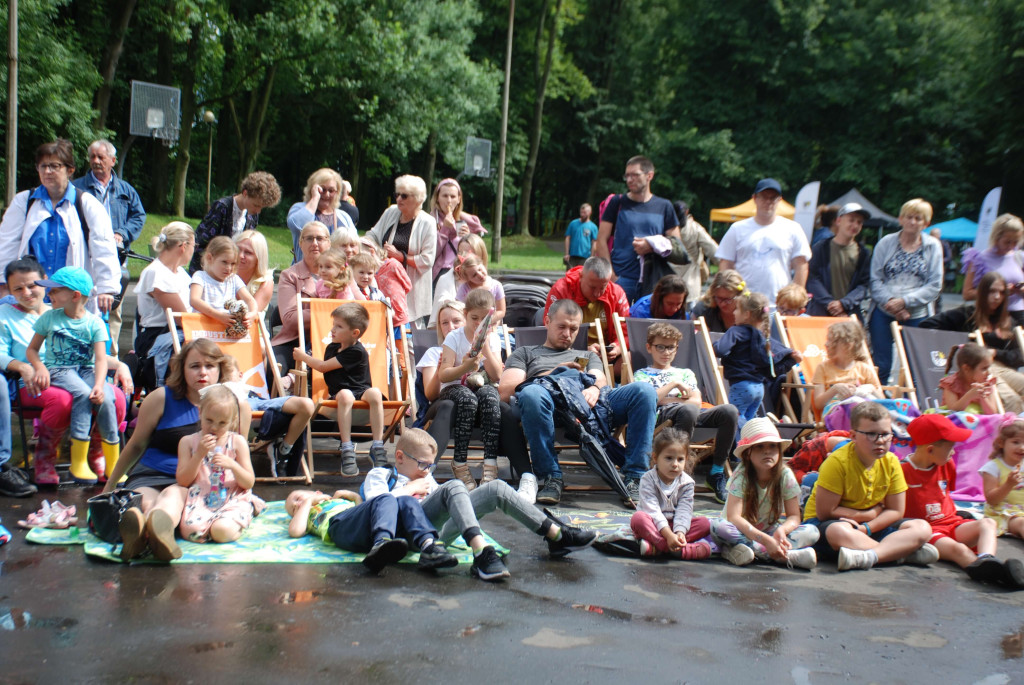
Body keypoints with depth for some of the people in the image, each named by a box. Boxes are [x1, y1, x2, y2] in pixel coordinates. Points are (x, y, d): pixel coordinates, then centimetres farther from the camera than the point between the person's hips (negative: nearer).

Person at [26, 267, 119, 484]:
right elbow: (32, 349, 10)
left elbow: (100, 359, -7)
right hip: (58, 370, -1)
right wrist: (40, 367, -12)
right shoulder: (49, 317, 6)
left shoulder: (94, 323, 1)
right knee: (84, 394, -33)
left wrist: (99, 384, -24)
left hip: (86, 370, 1)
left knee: (106, 398, -30)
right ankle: (78, 462, -28)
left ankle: (112, 464, -17)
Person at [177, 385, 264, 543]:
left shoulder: (237, 442, 7)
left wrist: (232, 465, -15)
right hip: (200, 500, 1)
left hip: (233, 500, 0)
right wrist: (199, 454, -10)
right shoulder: (188, 442, 9)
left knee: (223, 531, -32)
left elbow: (249, 483, 4)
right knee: (191, 530, -32)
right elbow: (182, 481, 1)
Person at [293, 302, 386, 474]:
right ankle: (347, 448, -38)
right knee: (345, 396, -35)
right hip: (339, 391, 4)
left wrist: (303, 357, 1)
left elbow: (323, 367, -11)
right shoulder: (332, 347, 8)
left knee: (375, 393, -38)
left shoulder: (356, 352, -16)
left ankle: (377, 446, -36)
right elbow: (325, 372, 23)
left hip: (361, 390, -4)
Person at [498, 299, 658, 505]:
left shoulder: (588, 356, 41)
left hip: (591, 404, 3)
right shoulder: (525, 354, 32)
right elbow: (504, 391, 13)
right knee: (531, 393, -41)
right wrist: (552, 374, 2)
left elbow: (600, 380, 17)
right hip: (552, 406, -2)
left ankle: (633, 476, -27)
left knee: (644, 391, -25)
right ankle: (551, 478, -29)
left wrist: (595, 389, -10)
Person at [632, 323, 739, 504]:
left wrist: (666, 399, 6)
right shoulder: (642, 374, 22)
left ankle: (717, 471, -16)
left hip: (694, 413, 5)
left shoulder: (685, 373, 33)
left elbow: (697, 401, 15)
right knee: (689, 410, -42)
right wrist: (673, 384, 1)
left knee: (729, 411, -25)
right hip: (662, 415, -5)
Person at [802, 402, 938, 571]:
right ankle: (903, 552, -27)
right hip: (824, 525, -6)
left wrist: (865, 528, -18)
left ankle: (868, 556, -35)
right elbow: (825, 511, -19)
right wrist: (871, 514, -10)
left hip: (873, 526, 6)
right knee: (839, 532, -41)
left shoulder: (891, 462, -3)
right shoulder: (837, 462, -19)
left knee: (923, 528, -13)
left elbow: (896, 511, 1)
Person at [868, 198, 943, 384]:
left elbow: (934, 286, -1)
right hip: (884, 313, 0)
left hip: (917, 316, 0)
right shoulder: (886, 243, 6)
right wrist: (890, 301, -15)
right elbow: (875, 280, 1)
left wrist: (904, 301, -13)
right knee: (880, 366, 3)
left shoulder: (933, 246, 5)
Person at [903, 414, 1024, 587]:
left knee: (988, 523, -22)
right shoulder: (903, 470, -10)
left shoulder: (947, 464, 13)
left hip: (951, 523, 7)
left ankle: (985, 562, -53)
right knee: (959, 549, -35)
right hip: (928, 531, -7)